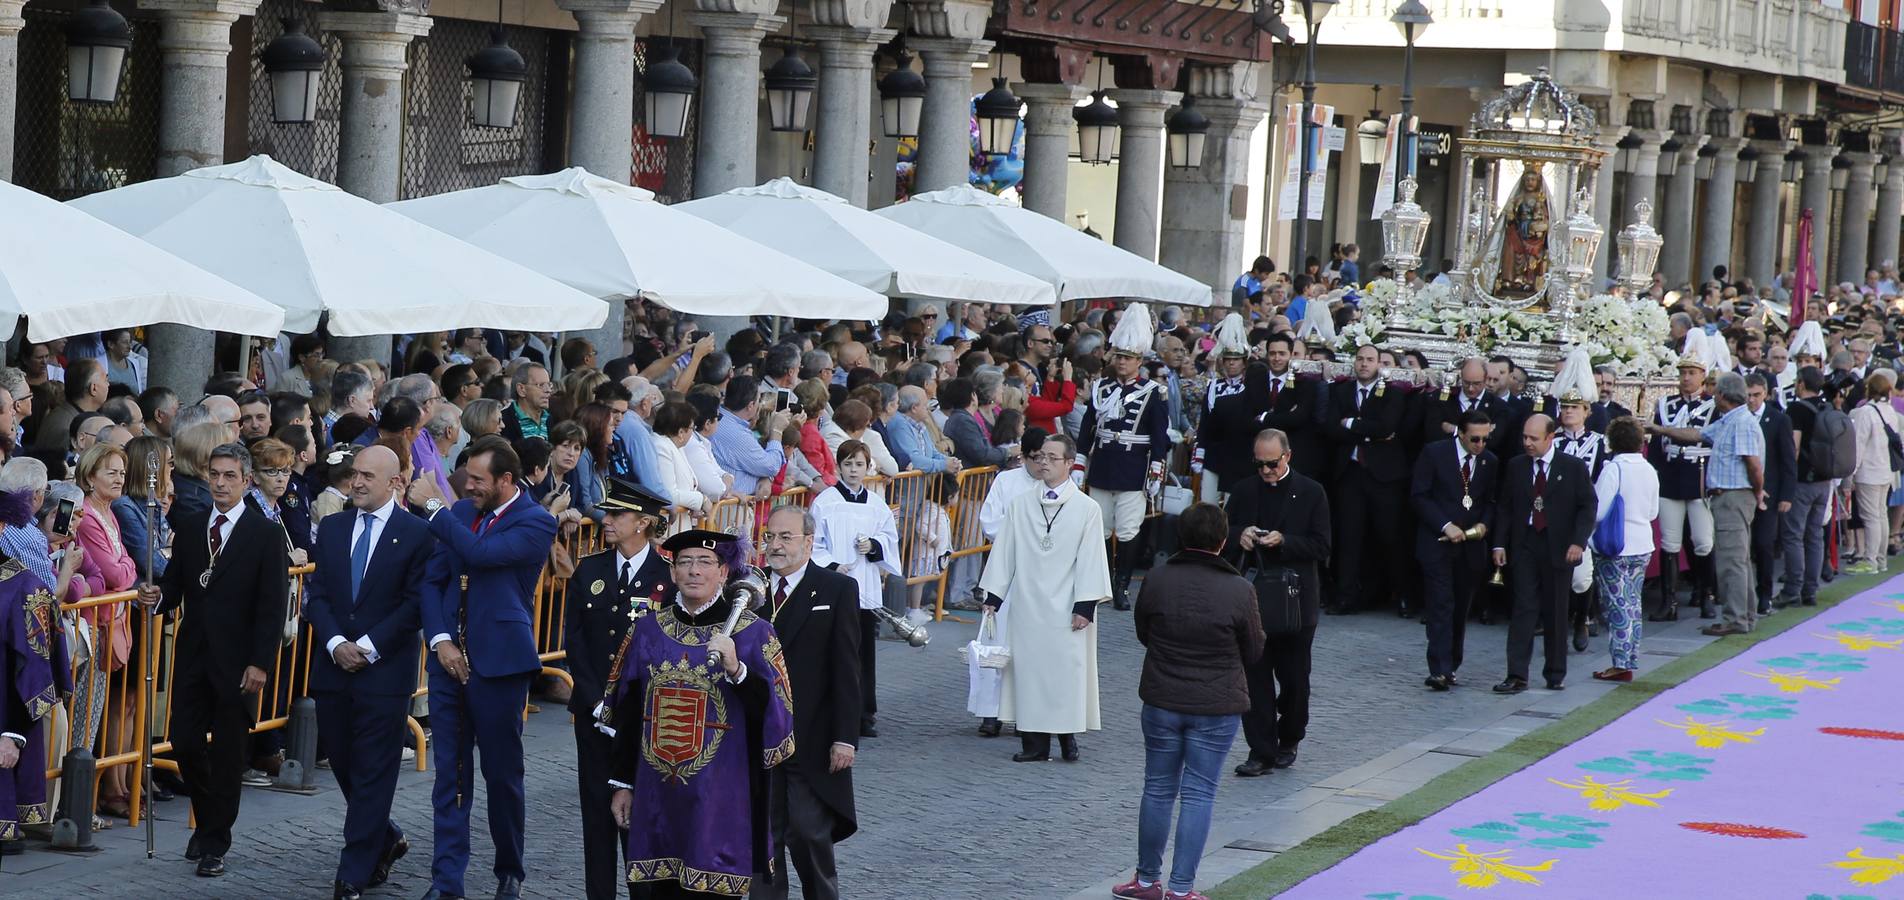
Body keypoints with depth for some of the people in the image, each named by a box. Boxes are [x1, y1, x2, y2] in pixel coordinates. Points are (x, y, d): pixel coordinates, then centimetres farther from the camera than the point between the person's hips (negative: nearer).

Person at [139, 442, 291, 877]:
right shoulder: (189, 525, 8)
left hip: (237, 659, -4)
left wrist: (260, 663, -14)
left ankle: (214, 844, 10)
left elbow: (273, 607, -7)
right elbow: (176, 584, 11)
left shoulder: (265, 534, -5)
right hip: (193, 654, 4)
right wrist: (158, 597, -13)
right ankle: (208, 821, 26)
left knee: (228, 754, 1)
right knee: (185, 743, 4)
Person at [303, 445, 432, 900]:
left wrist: (369, 647, -13)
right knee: (343, 765, 10)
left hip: (385, 670, -5)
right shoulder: (331, 529, 10)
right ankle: (386, 840, 32)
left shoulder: (417, 534, -4)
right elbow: (316, 594, 7)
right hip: (333, 666, 5)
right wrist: (335, 643, -9)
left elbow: (416, 603, -8)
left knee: (372, 774, -3)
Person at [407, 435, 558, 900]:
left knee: (502, 774, 6)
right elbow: (434, 579, 10)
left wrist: (434, 506, -16)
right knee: (450, 776, 4)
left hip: (499, 662, -5)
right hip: (450, 657, 5)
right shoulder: (461, 511, 9)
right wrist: (440, 639, -4)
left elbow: (481, 553, -25)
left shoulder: (535, 522, -9)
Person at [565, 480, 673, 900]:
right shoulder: (588, 570, 7)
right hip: (593, 707, 3)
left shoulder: (668, 577, -4)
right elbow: (574, 637, 4)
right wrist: (594, 698, -5)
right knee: (597, 803, 5)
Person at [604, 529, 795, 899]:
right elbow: (627, 713, 11)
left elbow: (775, 716, -12)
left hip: (720, 799, -3)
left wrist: (737, 669, -25)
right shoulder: (648, 629, 5)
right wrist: (622, 783, 11)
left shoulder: (753, 633, -5)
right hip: (657, 795, 3)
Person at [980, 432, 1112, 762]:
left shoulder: (1087, 509, 0)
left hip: (1066, 609, -2)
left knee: (1068, 670, -2)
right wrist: (993, 596, 8)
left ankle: (1068, 735, 12)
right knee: (1029, 670, 1)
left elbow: (1090, 559, -1)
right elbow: (1004, 552, 10)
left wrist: (1085, 606, -6)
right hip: (1027, 606, 2)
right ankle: (1035, 743, 7)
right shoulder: (1020, 505, 6)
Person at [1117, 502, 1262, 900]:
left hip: (1161, 702, 2)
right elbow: (1253, 651, -2)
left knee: (1158, 789, 14)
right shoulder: (1239, 591, -14)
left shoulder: (1157, 581, -8)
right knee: (1198, 794, 4)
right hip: (1217, 709, -2)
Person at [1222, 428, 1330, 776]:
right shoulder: (1244, 492, 8)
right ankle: (1261, 751, 2)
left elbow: (1321, 548, -4)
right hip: (1252, 599, 2)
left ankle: (1288, 742, 28)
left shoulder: (1311, 493, -1)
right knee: (1255, 675, -2)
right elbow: (1226, 536, 14)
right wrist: (1239, 536, -8)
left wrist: (1283, 541, -18)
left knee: (1294, 678, 7)